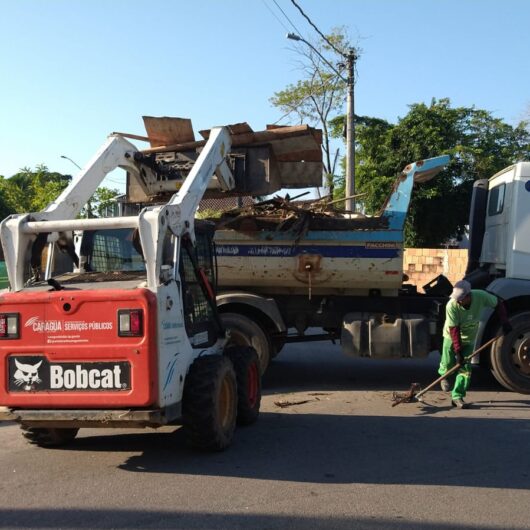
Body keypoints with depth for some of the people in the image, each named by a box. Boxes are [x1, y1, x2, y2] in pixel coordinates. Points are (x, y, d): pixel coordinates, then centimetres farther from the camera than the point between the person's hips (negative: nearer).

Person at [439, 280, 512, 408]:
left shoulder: (481, 296, -27)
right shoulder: (452, 305, -33)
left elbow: (498, 303, -7)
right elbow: (454, 330, -27)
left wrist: (504, 321, -20)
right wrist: (458, 351, -28)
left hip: (469, 339, 2)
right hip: (452, 337, -2)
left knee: (465, 368, -7)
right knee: (448, 364, 6)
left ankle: (457, 397, -2)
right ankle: (443, 375, 42)